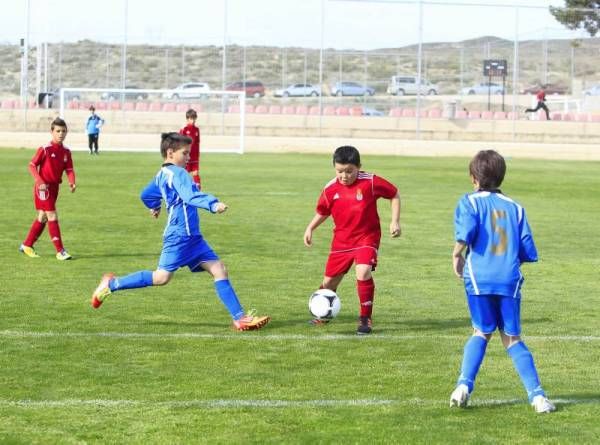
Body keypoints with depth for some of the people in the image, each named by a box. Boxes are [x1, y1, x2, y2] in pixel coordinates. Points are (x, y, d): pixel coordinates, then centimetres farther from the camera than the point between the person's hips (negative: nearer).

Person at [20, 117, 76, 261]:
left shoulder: (66, 152, 4)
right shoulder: (45, 149, -13)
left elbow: (69, 169, 2)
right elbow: (32, 165, -12)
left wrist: (72, 182, -19)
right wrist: (40, 182, -23)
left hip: (55, 187, 7)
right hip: (43, 187, -7)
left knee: (42, 217, 14)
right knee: (52, 217, -11)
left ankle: (27, 245, 28)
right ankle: (60, 251, -11)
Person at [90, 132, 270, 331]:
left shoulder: (161, 174, 16)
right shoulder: (177, 173, -14)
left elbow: (146, 195, 32)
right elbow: (190, 196, -32)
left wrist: (155, 207, 53)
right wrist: (213, 204, -45)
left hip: (192, 237, 10)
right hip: (179, 235, -10)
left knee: (219, 269, 2)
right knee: (162, 277, -6)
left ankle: (240, 318, -2)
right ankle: (112, 284, 10)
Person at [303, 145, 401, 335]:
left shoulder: (371, 182, -15)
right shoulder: (331, 189, -6)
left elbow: (394, 195, -2)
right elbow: (322, 212, 12)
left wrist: (395, 221, -7)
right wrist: (310, 228, -2)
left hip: (367, 237, -3)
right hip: (342, 240, 3)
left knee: (363, 273, -27)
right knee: (330, 281, 9)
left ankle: (365, 319, -11)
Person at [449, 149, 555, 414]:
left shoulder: (470, 201, 5)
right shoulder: (515, 208, 15)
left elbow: (466, 230, -15)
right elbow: (529, 253, 10)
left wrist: (457, 254, 0)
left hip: (479, 278, -2)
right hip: (510, 280, 2)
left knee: (482, 333, 15)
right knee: (512, 338, 9)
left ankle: (464, 385, -2)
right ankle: (536, 395, -1)